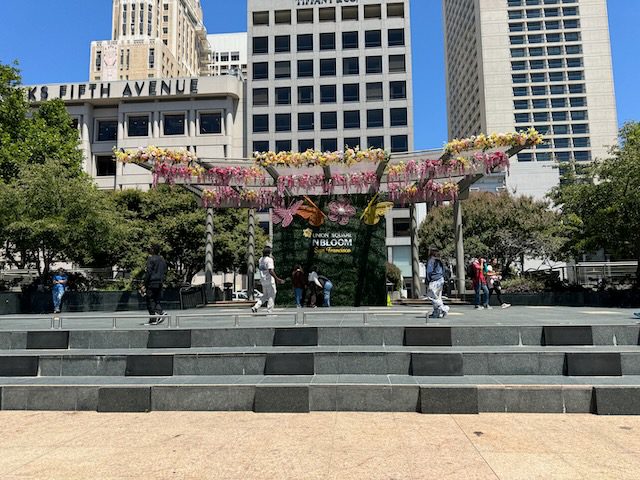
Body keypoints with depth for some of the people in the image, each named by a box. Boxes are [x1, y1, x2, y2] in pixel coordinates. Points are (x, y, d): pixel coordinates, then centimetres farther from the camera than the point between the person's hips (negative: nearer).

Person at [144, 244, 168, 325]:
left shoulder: (151, 259, -9)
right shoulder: (163, 260, 13)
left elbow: (148, 272, -12)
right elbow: (165, 273, 16)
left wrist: (145, 284, -8)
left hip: (152, 283, -7)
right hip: (160, 284, 7)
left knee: (150, 301, -1)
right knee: (157, 300, 13)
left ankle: (153, 319, -2)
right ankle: (160, 312, -8)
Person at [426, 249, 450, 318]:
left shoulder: (431, 261, -6)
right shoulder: (440, 261, 16)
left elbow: (429, 272, -10)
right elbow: (443, 272, 18)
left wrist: (428, 283, -10)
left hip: (434, 280, -8)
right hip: (441, 279, 9)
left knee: (431, 296, -7)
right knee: (438, 297, 9)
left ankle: (443, 308, -15)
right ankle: (436, 313, 9)